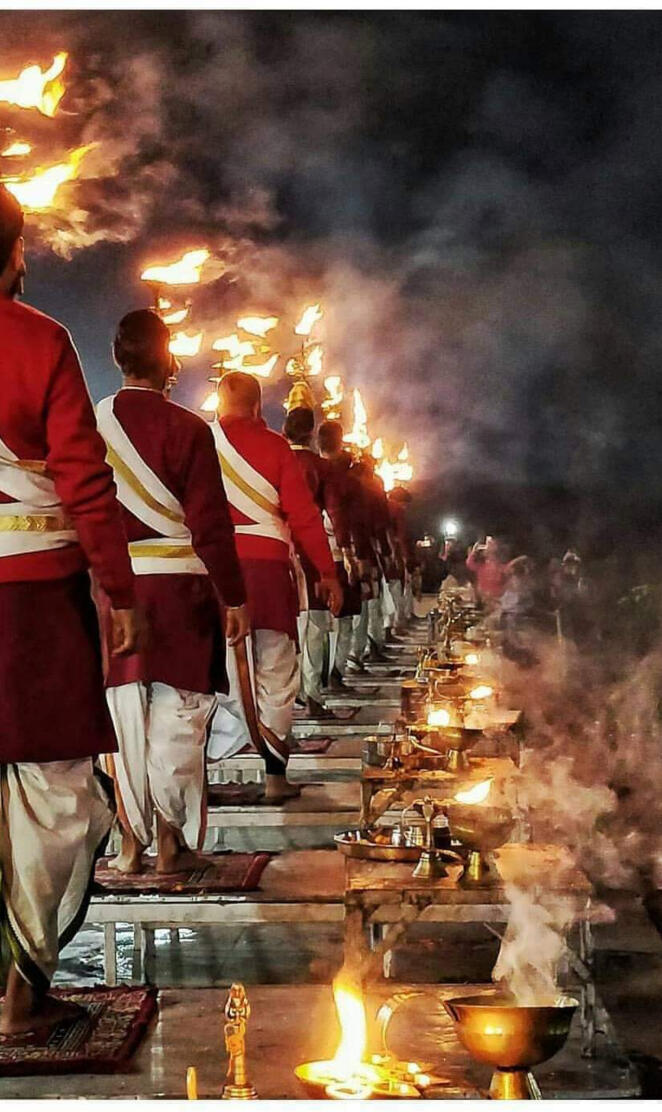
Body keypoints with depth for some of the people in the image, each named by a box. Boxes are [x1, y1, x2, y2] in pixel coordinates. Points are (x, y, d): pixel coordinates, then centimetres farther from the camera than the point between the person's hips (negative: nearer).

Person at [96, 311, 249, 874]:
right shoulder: (187, 428, -8)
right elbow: (211, 525, -10)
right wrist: (234, 597, -3)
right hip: (179, 586, -3)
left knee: (124, 714, 10)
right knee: (176, 718, 4)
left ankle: (131, 843, 15)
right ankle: (172, 840, 8)